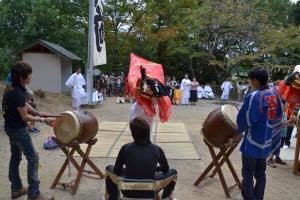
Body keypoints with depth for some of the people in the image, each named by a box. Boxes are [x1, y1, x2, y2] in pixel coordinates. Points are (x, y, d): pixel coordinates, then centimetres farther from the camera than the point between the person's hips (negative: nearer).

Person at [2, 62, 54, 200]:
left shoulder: (11, 90, 3)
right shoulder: (18, 94, -26)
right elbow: (25, 117, -21)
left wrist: (38, 113, 5)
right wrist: (41, 120, -7)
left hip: (11, 128, 10)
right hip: (19, 130, -10)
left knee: (15, 157, 18)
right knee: (33, 158, -3)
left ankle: (16, 188, 32)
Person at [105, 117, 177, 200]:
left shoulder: (125, 148, -12)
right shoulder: (157, 150, -10)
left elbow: (117, 171, -1)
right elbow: (165, 169, 7)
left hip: (129, 192, 0)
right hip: (150, 193, 1)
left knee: (109, 168, 24)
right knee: (172, 172, 23)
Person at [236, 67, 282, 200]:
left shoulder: (254, 97, -23)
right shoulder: (274, 96, 1)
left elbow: (244, 120, -18)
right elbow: (278, 117, 12)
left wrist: (238, 130, 1)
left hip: (253, 143, -7)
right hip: (266, 143, 7)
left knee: (247, 174, 8)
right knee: (260, 174, 19)